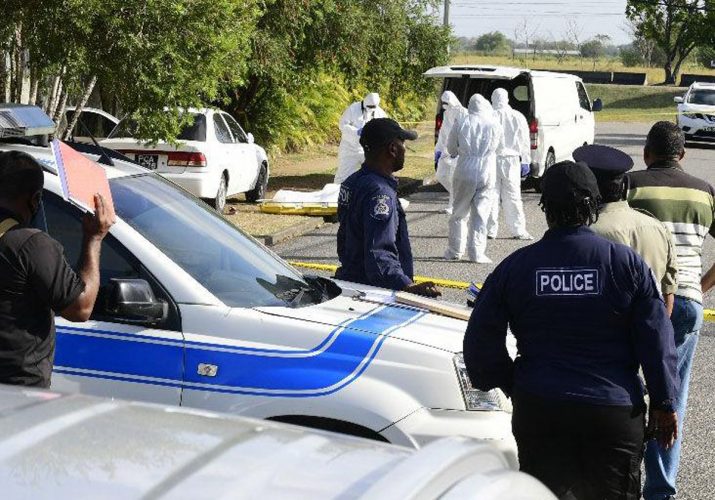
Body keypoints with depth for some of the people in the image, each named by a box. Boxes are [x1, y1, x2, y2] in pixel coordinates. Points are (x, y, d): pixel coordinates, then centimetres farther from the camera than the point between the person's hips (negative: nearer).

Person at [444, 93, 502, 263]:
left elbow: (451, 149, 8)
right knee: (480, 214, 4)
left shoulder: (462, 123, -2)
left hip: (464, 173, 0)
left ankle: (454, 251, 16)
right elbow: (499, 147, 13)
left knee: (459, 213, 12)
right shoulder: (495, 125, -2)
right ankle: (477, 253, 2)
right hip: (487, 174, 0)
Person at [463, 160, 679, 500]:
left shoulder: (515, 266, -2)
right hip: (615, 411, -1)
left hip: (538, 410, 1)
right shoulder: (627, 263, -5)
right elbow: (656, 341, -5)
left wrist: (509, 384, 15)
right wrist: (663, 404, 5)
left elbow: (481, 342, 0)